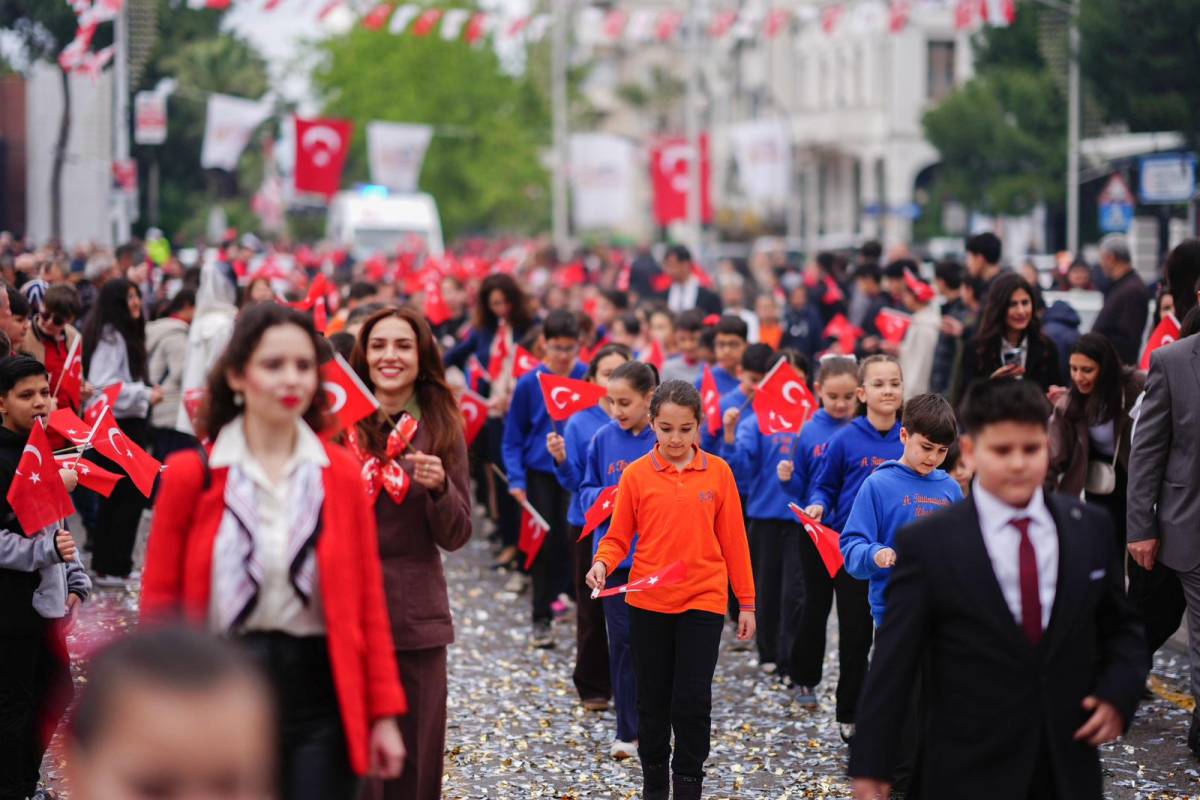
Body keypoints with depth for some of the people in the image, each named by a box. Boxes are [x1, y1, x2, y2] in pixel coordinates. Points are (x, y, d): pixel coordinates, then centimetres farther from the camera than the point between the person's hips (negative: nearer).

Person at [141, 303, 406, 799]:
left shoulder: (341, 474, 3)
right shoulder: (192, 474, -2)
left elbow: (367, 602, 5)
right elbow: (160, 605, 0)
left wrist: (383, 714, 2)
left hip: (320, 693, 1)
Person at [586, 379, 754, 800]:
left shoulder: (718, 472, -1)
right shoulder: (636, 474, -2)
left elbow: (733, 540, 4)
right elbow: (618, 537, 4)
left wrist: (747, 603, 6)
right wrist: (602, 563, -18)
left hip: (703, 602, -1)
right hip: (648, 603, 1)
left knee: (692, 701, -6)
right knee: (653, 701, 10)